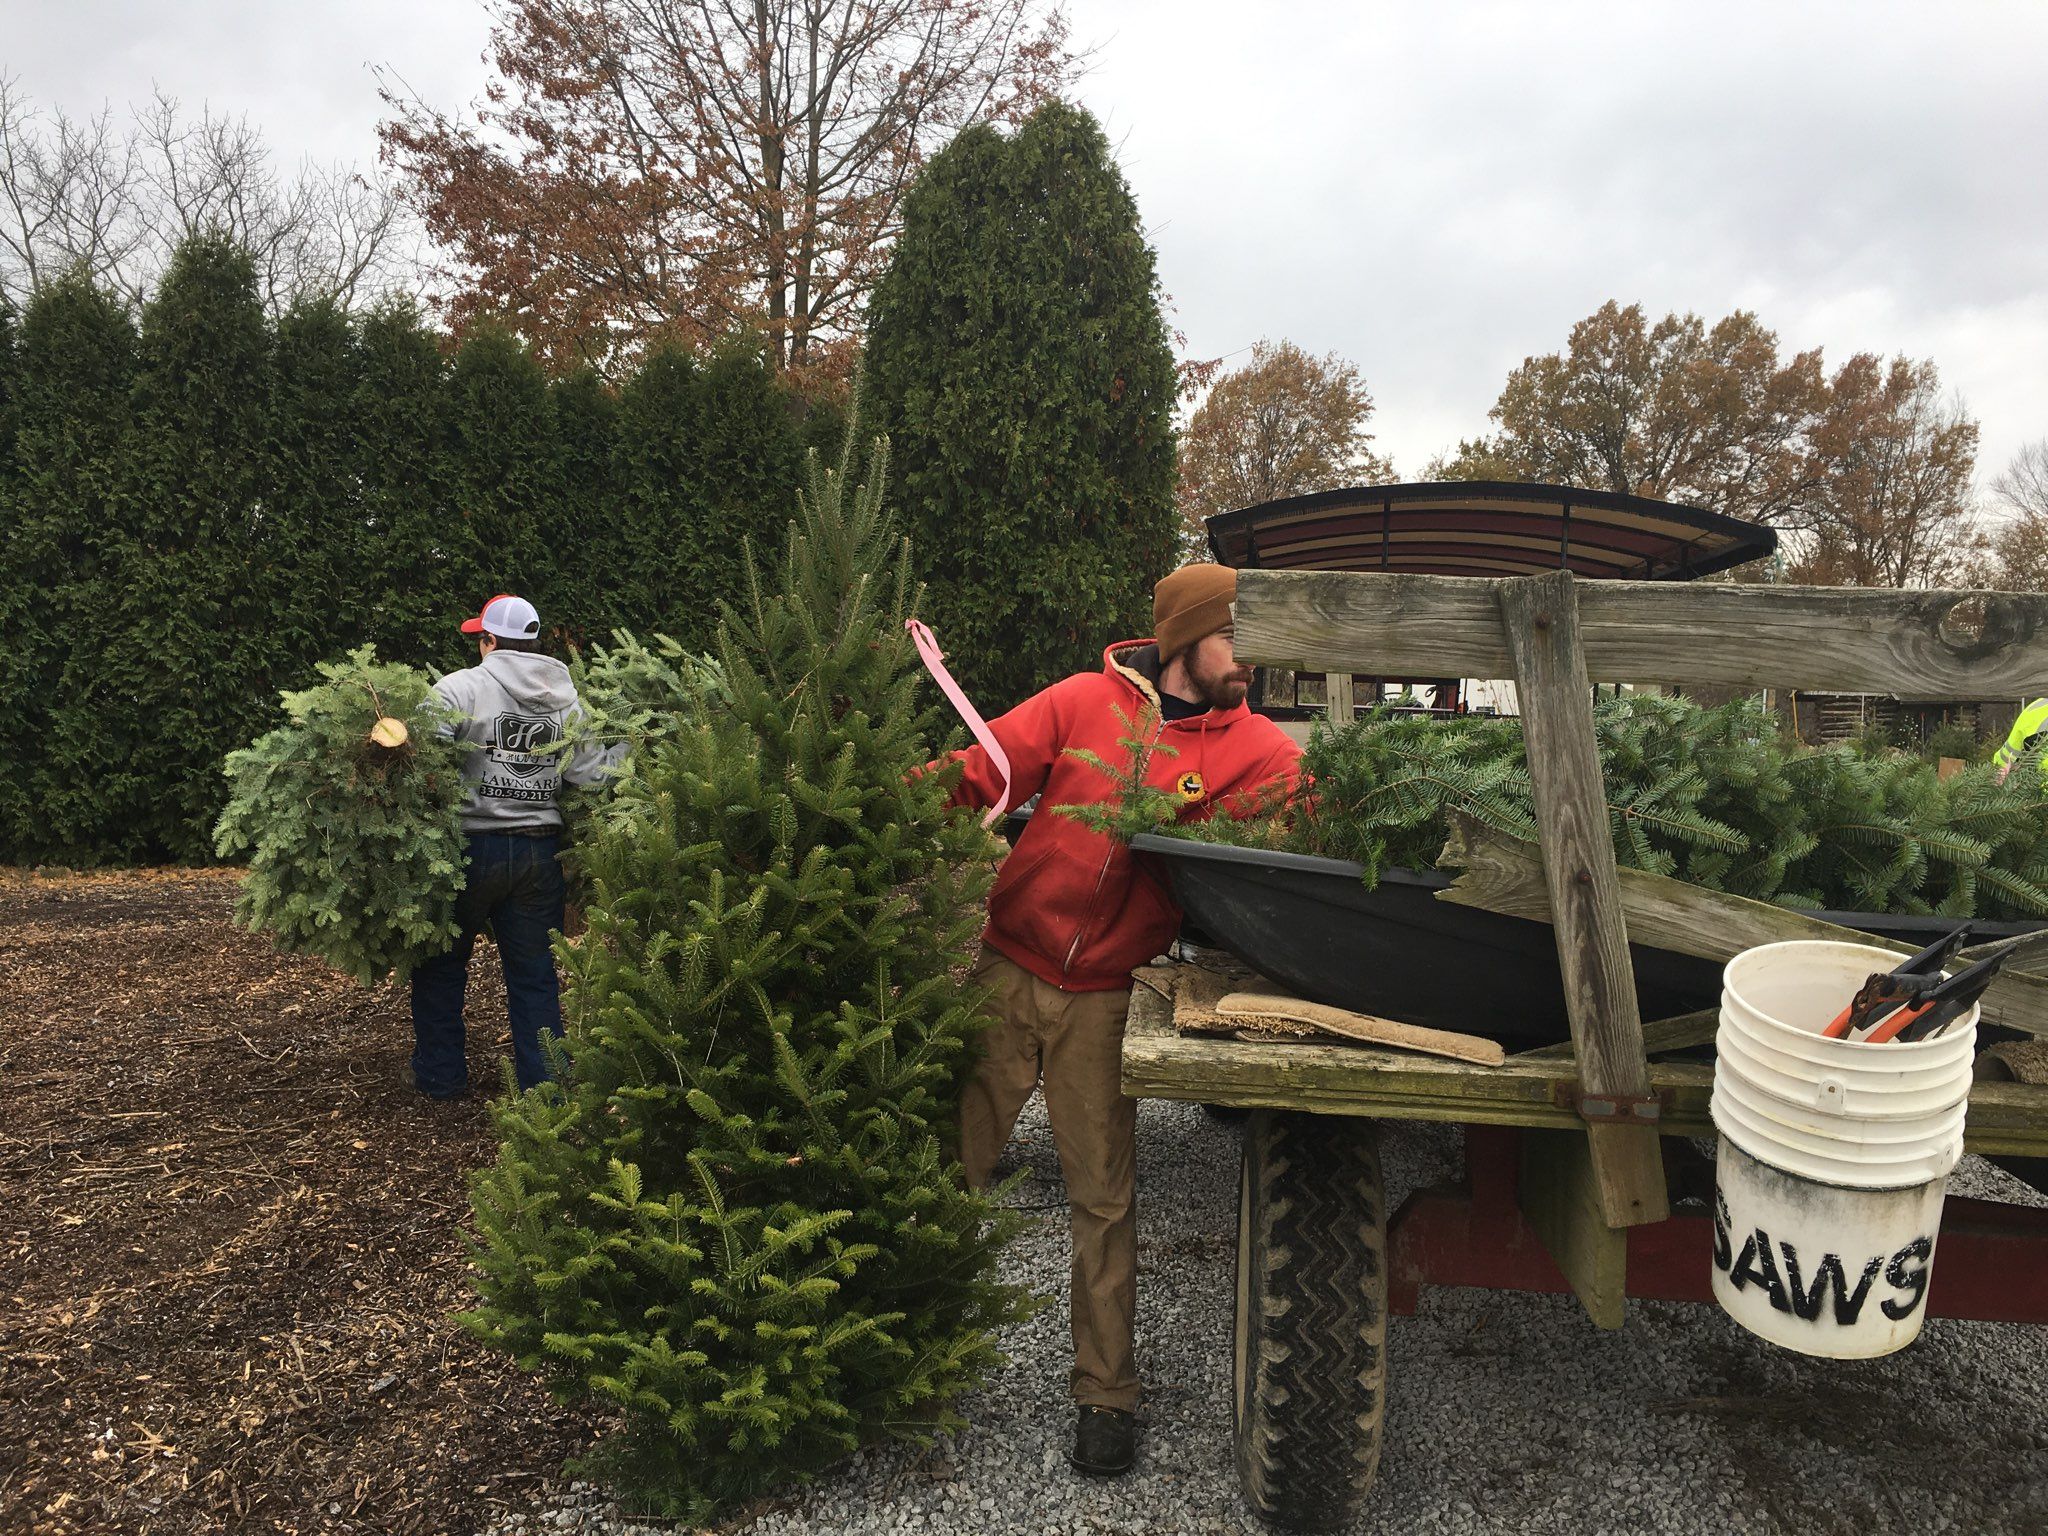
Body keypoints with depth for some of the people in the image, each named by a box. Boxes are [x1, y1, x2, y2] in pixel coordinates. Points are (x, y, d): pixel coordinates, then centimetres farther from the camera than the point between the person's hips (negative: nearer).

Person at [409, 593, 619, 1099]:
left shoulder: (460, 688, -8)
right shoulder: (568, 699, 5)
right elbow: (591, 775, 2)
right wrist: (623, 745, 16)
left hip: (472, 848, -3)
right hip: (541, 850, 4)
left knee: (442, 964, 17)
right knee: (535, 975, 12)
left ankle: (440, 1077, 26)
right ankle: (548, 1088, 15)